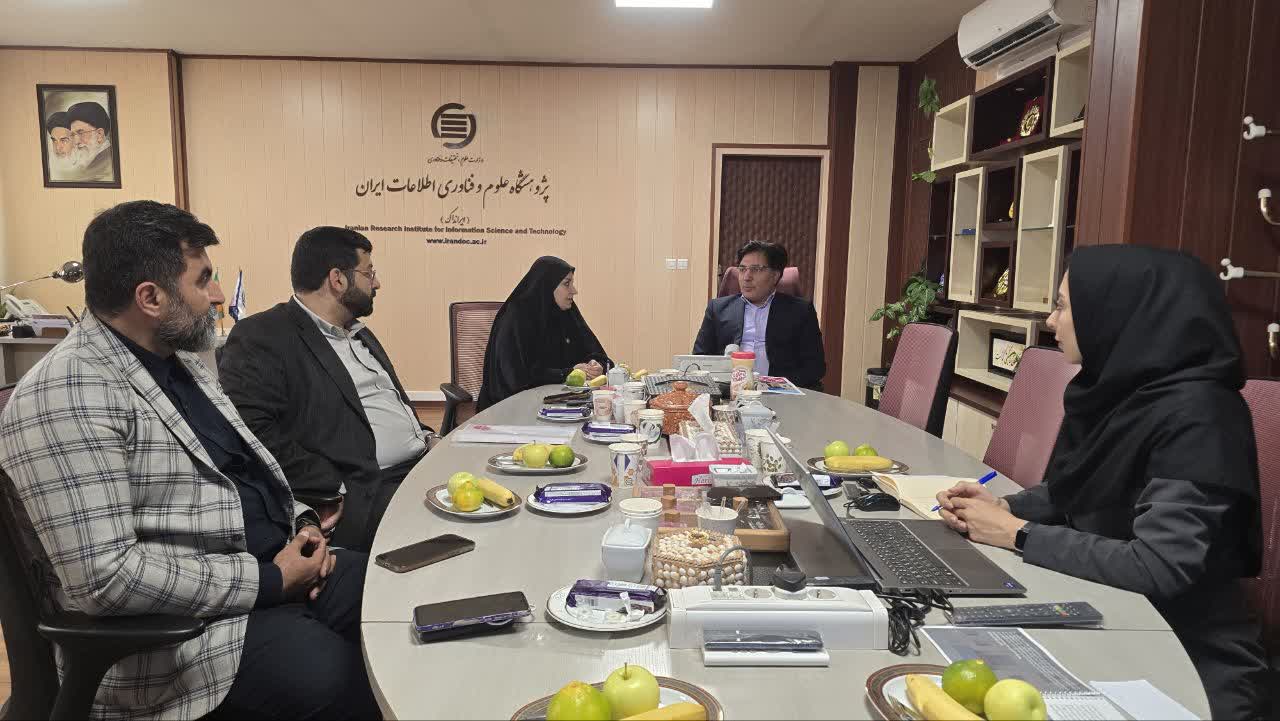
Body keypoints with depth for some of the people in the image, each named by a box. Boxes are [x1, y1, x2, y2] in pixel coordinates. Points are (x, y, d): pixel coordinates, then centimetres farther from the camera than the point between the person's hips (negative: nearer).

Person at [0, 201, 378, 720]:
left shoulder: (179, 359, 11)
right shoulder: (67, 395, -20)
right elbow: (102, 577, -26)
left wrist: (299, 519, 1)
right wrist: (268, 580, -21)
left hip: (275, 564, 9)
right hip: (174, 620, -9)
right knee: (331, 674, -27)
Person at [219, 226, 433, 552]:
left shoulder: (360, 333, 24)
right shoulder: (260, 337, -5)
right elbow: (249, 430, -18)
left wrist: (426, 437, 10)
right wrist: (336, 488, -19)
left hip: (423, 464, 9)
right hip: (362, 495, -9)